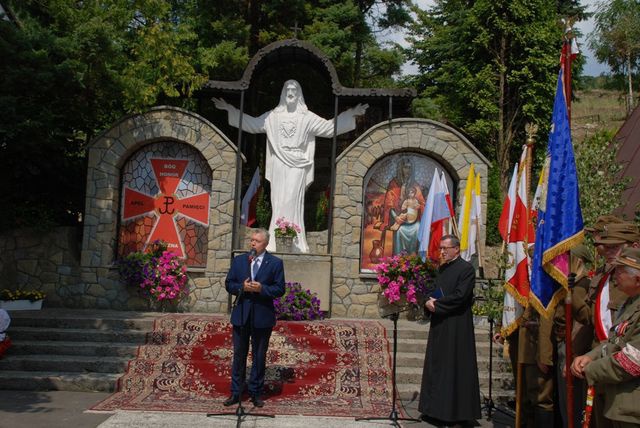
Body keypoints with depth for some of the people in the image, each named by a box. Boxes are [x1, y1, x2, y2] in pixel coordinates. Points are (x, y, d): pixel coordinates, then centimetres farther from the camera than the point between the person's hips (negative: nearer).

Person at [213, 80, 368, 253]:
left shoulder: (307, 117, 5)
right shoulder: (273, 116, 11)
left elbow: (329, 126, 5)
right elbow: (252, 123, 17)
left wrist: (351, 114, -1)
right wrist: (230, 109, 16)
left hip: (297, 166, -2)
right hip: (279, 165, 2)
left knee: (291, 202, -9)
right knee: (278, 202, 0)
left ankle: (294, 244, -5)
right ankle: (276, 243, 3)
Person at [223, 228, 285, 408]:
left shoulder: (275, 263, -2)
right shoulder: (238, 261, 6)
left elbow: (280, 289, -5)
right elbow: (229, 284, 6)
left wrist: (261, 289, -19)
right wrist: (242, 287, -14)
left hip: (263, 316, -2)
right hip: (241, 315, 2)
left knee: (259, 356, 7)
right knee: (239, 355, 8)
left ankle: (256, 393, 18)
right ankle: (236, 392, 17)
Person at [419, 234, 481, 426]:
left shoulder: (466, 268, -9)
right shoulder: (441, 269, 15)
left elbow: (460, 296, -18)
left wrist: (436, 304, -12)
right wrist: (429, 302, -3)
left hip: (457, 326, -8)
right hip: (439, 325, 8)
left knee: (455, 367, -3)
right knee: (437, 366, 9)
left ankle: (457, 412, 5)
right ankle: (438, 410, 17)